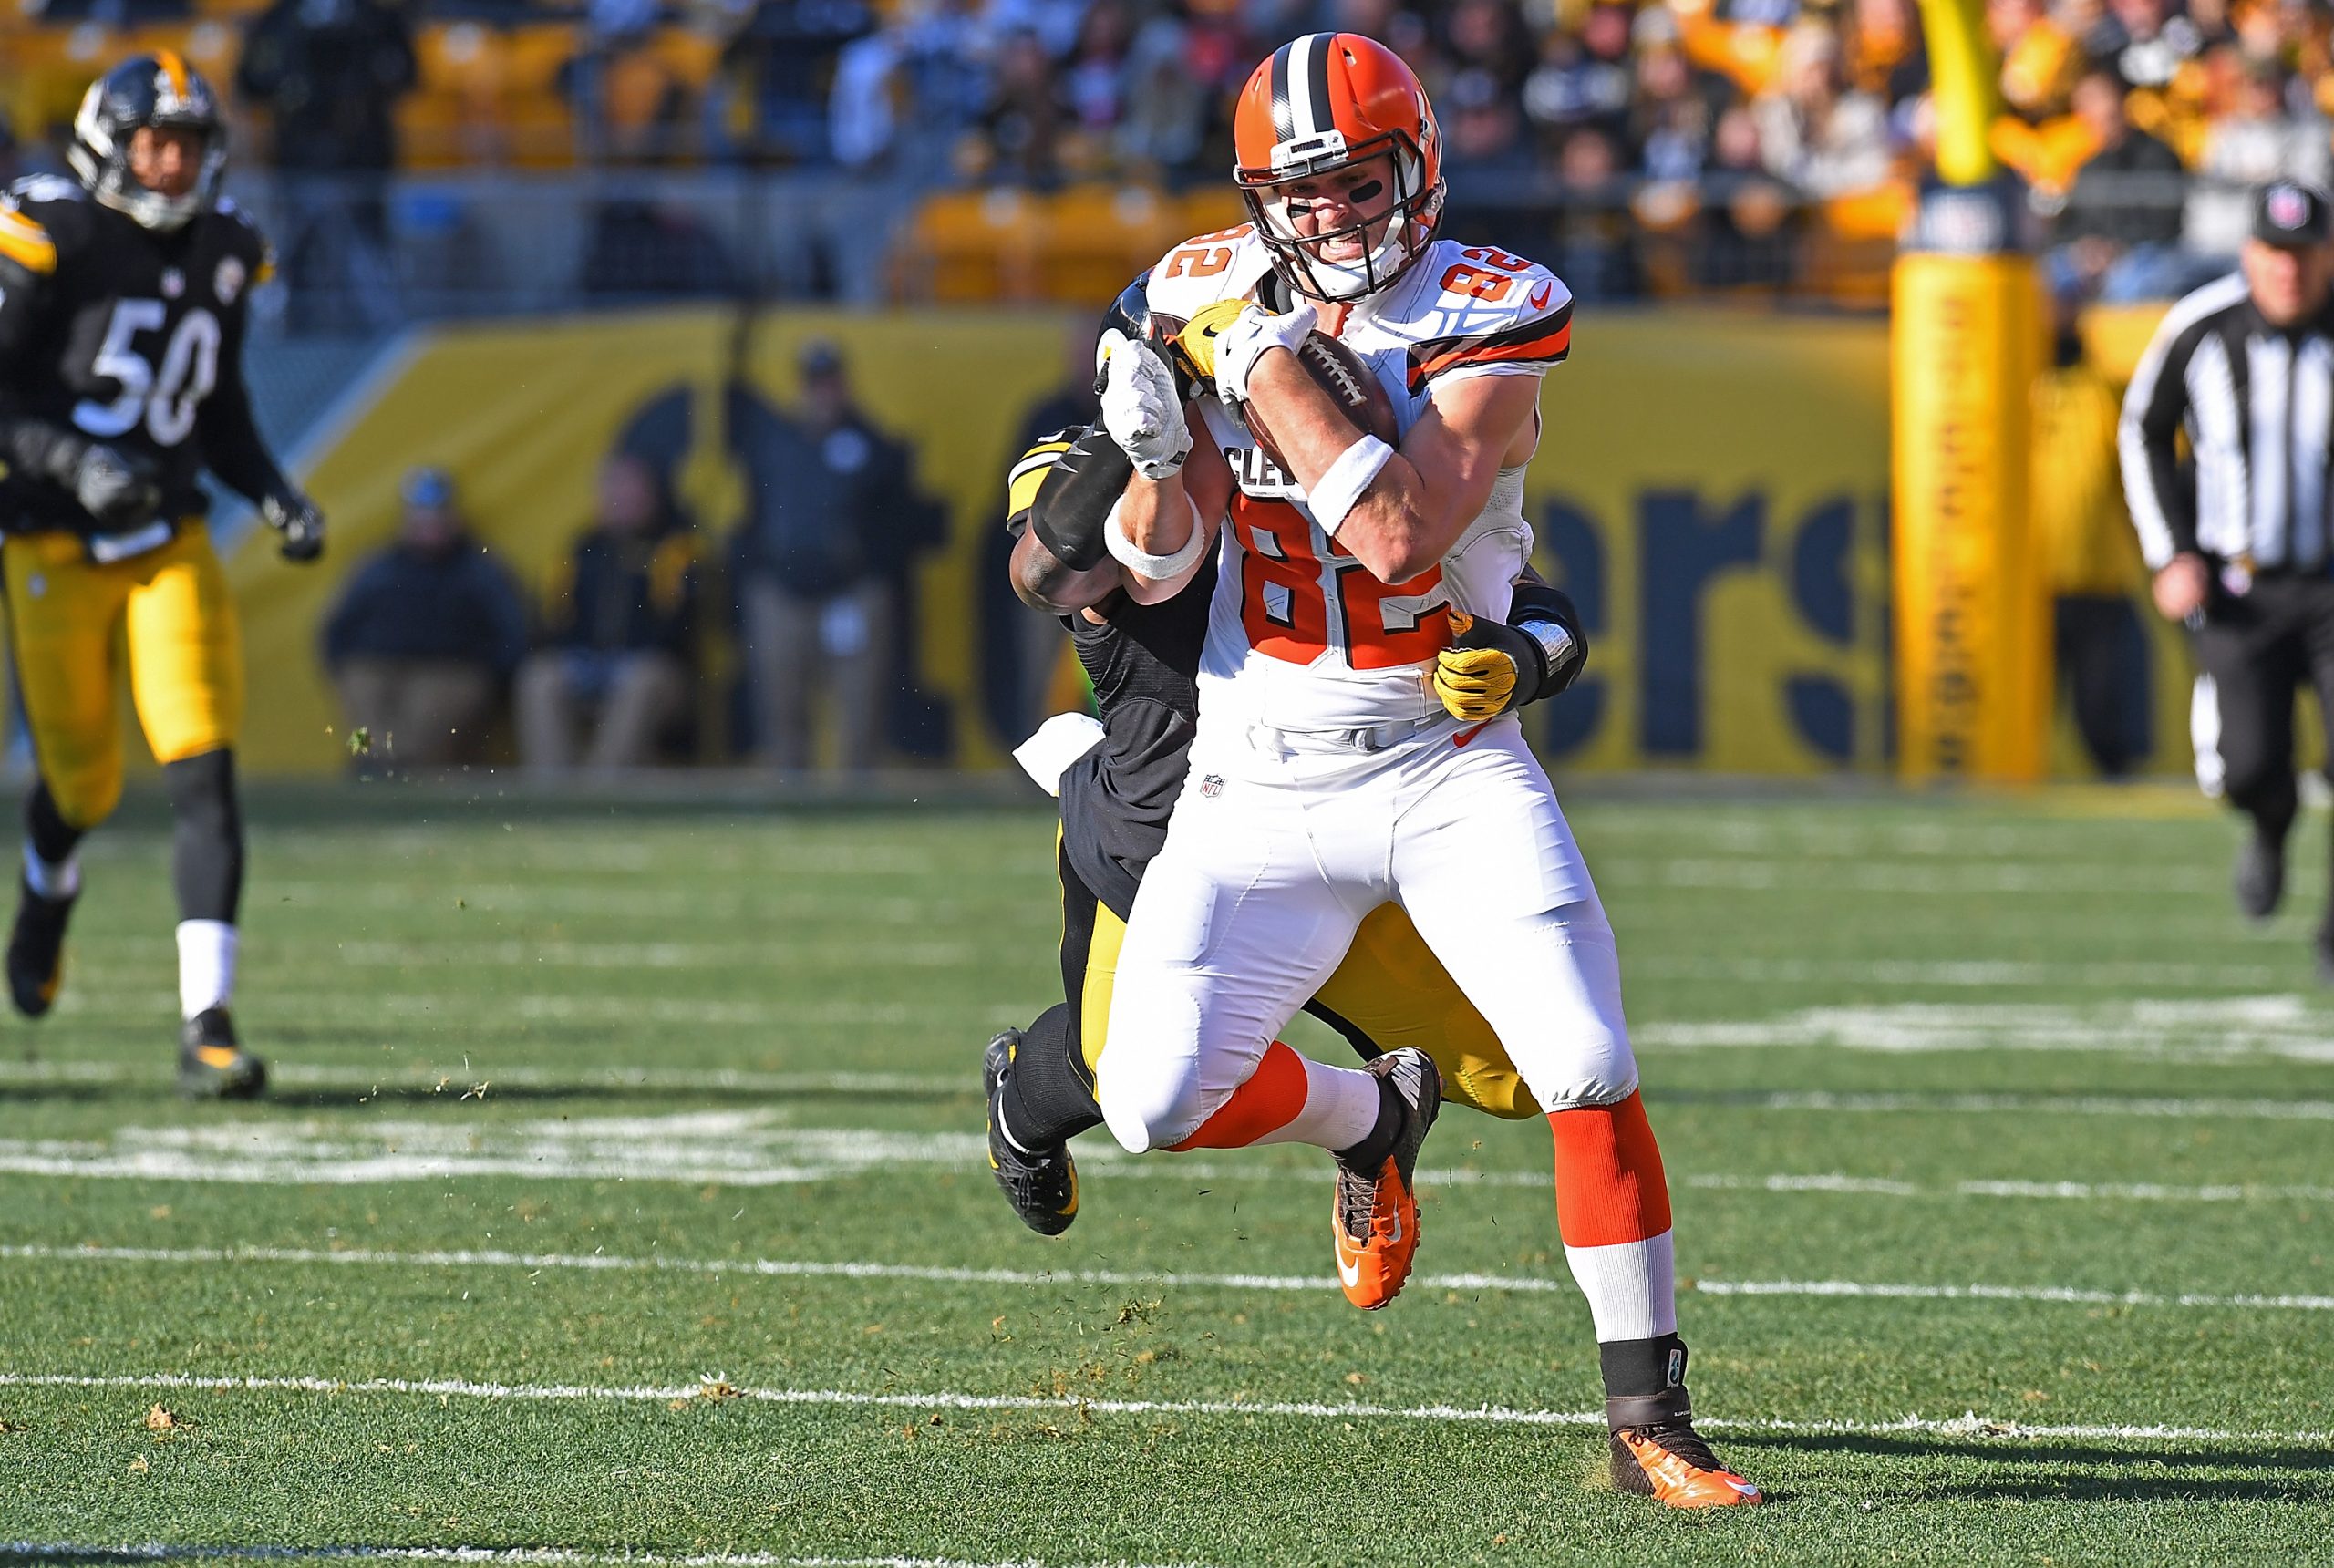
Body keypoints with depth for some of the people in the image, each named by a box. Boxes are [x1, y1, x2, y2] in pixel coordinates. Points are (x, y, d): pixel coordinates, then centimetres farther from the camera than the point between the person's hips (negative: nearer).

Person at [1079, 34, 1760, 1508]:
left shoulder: (1484, 320, -11)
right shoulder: (1207, 303, 1)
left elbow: (1403, 532, -26)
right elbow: (1151, 572, 3)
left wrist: (1269, 366, -23)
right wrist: (1158, 457, -18)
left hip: (1450, 761, -3)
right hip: (1262, 768, 3)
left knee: (1587, 1067, -17)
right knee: (1155, 1104, -8)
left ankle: (1649, 1414, -6)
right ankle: (1373, 1121, 25)